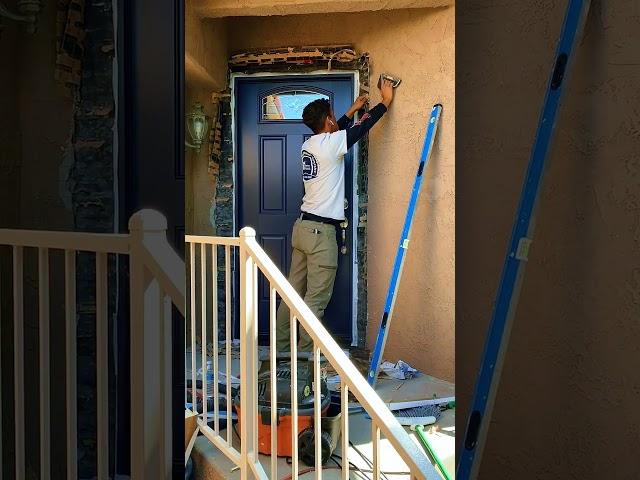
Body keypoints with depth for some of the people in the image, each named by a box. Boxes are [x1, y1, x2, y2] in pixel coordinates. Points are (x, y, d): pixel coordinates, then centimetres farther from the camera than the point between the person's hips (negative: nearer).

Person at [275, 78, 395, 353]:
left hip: (303, 226, 9)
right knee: (316, 298, -4)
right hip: (321, 230, -9)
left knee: (294, 292, 11)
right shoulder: (329, 145, -12)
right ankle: (306, 354, -1)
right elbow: (362, 128, -4)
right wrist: (386, 101, 10)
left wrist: (353, 109, 41)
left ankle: (281, 348, 16)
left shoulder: (310, 144, 12)